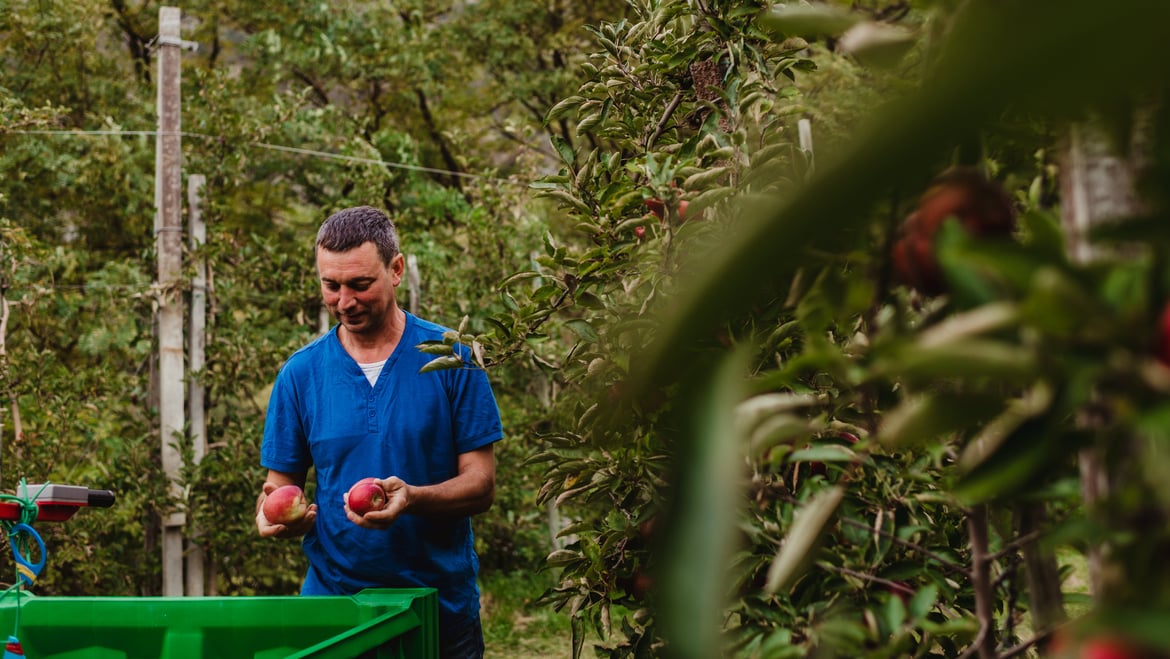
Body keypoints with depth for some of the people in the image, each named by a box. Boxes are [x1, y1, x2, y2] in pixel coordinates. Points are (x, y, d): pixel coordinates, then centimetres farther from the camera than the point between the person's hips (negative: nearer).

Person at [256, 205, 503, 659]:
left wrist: (413, 499, -24)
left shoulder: (452, 358, -4)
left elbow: (481, 485, -6)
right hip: (331, 599, 1)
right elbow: (280, 485, 6)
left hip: (443, 607, -1)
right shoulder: (300, 373, 2)